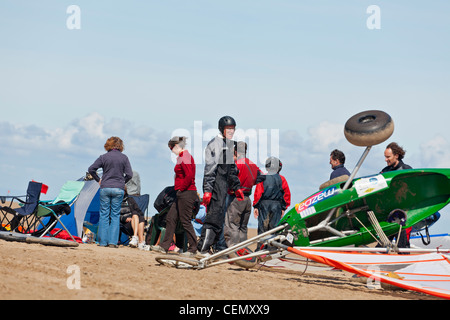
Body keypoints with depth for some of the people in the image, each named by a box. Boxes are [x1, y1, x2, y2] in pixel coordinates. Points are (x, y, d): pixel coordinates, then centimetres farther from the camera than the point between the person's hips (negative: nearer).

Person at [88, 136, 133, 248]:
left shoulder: (104, 157, 1)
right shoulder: (124, 158, 2)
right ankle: (113, 241, -1)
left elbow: (91, 169, -3)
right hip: (118, 189, 0)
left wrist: (98, 180, 10)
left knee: (104, 214, 5)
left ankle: (103, 241, 4)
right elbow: (129, 174, -2)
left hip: (105, 188, 0)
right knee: (115, 215, 4)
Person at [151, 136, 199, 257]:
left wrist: (181, 188, -14)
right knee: (170, 218, 11)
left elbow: (189, 176, -25)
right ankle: (164, 246, 15)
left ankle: (193, 249, 1)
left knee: (185, 221, -5)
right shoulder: (182, 156, 17)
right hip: (182, 194, 11)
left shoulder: (184, 157, -14)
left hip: (186, 193, -11)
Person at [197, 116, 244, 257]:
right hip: (215, 186, -9)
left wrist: (236, 187, 27)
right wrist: (207, 190, -23)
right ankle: (203, 249, -14)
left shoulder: (229, 145, 20)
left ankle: (213, 246, 18)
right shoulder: (215, 144, -10)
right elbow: (210, 168, -17)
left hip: (224, 187, 9)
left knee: (220, 218, 11)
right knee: (214, 216, -13)